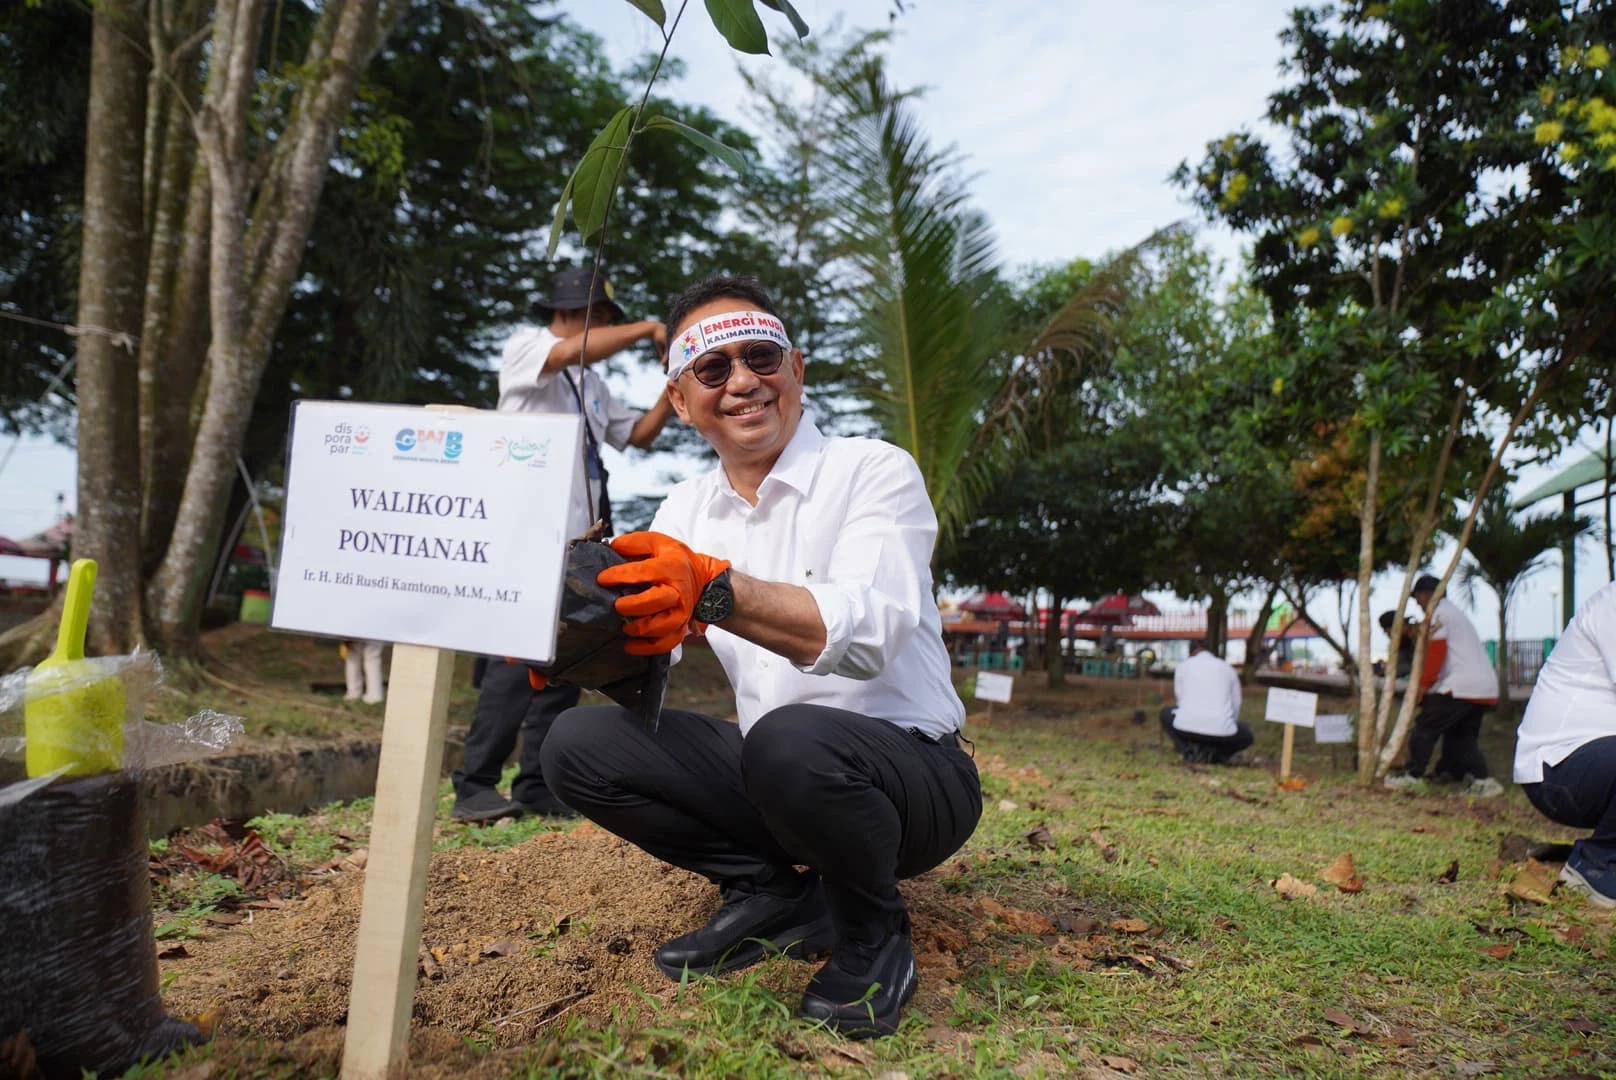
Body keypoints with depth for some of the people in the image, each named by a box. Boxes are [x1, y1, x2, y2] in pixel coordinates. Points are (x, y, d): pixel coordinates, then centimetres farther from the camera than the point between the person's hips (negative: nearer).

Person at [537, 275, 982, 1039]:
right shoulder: (686, 508, 7)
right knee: (578, 744, -10)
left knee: (790, 741, -37)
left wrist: (714, 589, -45)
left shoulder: (875, 472, -12)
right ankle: (772, 894, 3)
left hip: (910, 774, -5)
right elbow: (643, 650, -4)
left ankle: (872, 929, -6)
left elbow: (868, 631, -30)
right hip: (769, 775, 5)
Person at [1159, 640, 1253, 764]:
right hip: (1221, 728, 0)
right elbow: (1235, 705, 25)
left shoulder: (1182, 667, 17)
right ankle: (1213, 753, 5)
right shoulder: (1228, 668, 20)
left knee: (1166, 714, 34)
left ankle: (1189, 749, 9)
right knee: (1247, 735, 34)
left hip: (1187, 726, 0)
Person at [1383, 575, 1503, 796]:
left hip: (1461, 686, -9)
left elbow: (1436, 651, -14)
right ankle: (1482, 780, 5)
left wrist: (1423, 684, -11)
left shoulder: (1438, 612, -5)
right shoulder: (1455, 611, 25)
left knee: (1425, 727, -2)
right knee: (1463, 736, 15)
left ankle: (1412, 775, 0)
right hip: (1487, 688, 9)